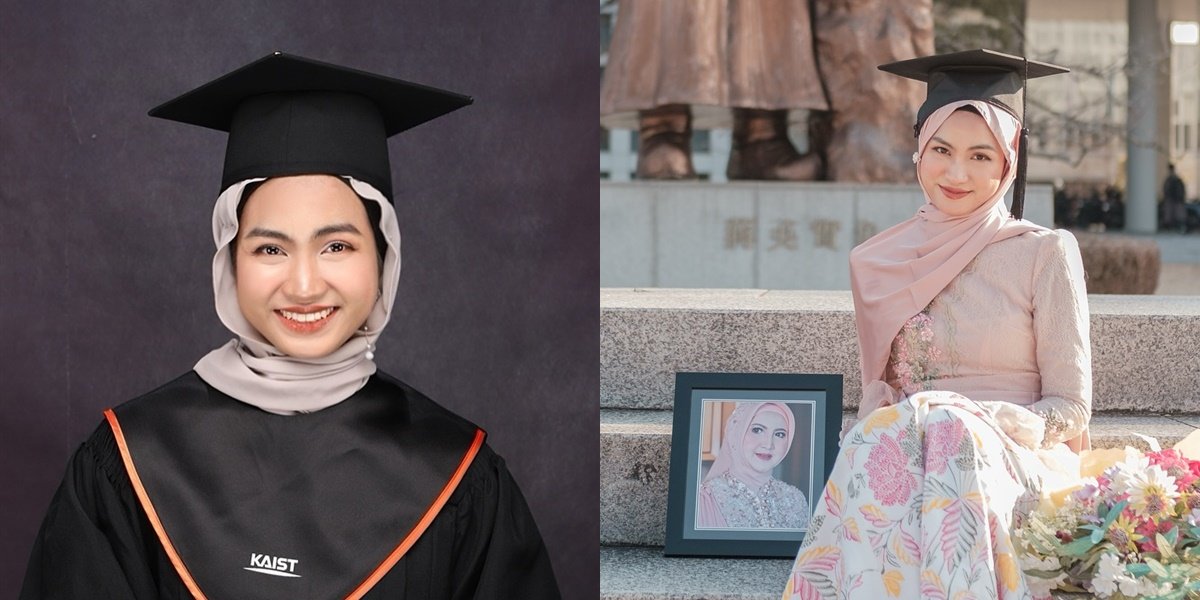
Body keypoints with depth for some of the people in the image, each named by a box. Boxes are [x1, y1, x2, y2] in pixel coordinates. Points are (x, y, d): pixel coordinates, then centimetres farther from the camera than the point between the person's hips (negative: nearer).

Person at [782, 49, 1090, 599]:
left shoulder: (1045, 254, 4)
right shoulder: (875, 264, 14)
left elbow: (1069, 408, 2)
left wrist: (979, 427, -17)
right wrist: (903, 426, -9)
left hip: (1018, 461, -2)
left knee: (948, 431, -36)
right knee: (884, 438, -34)